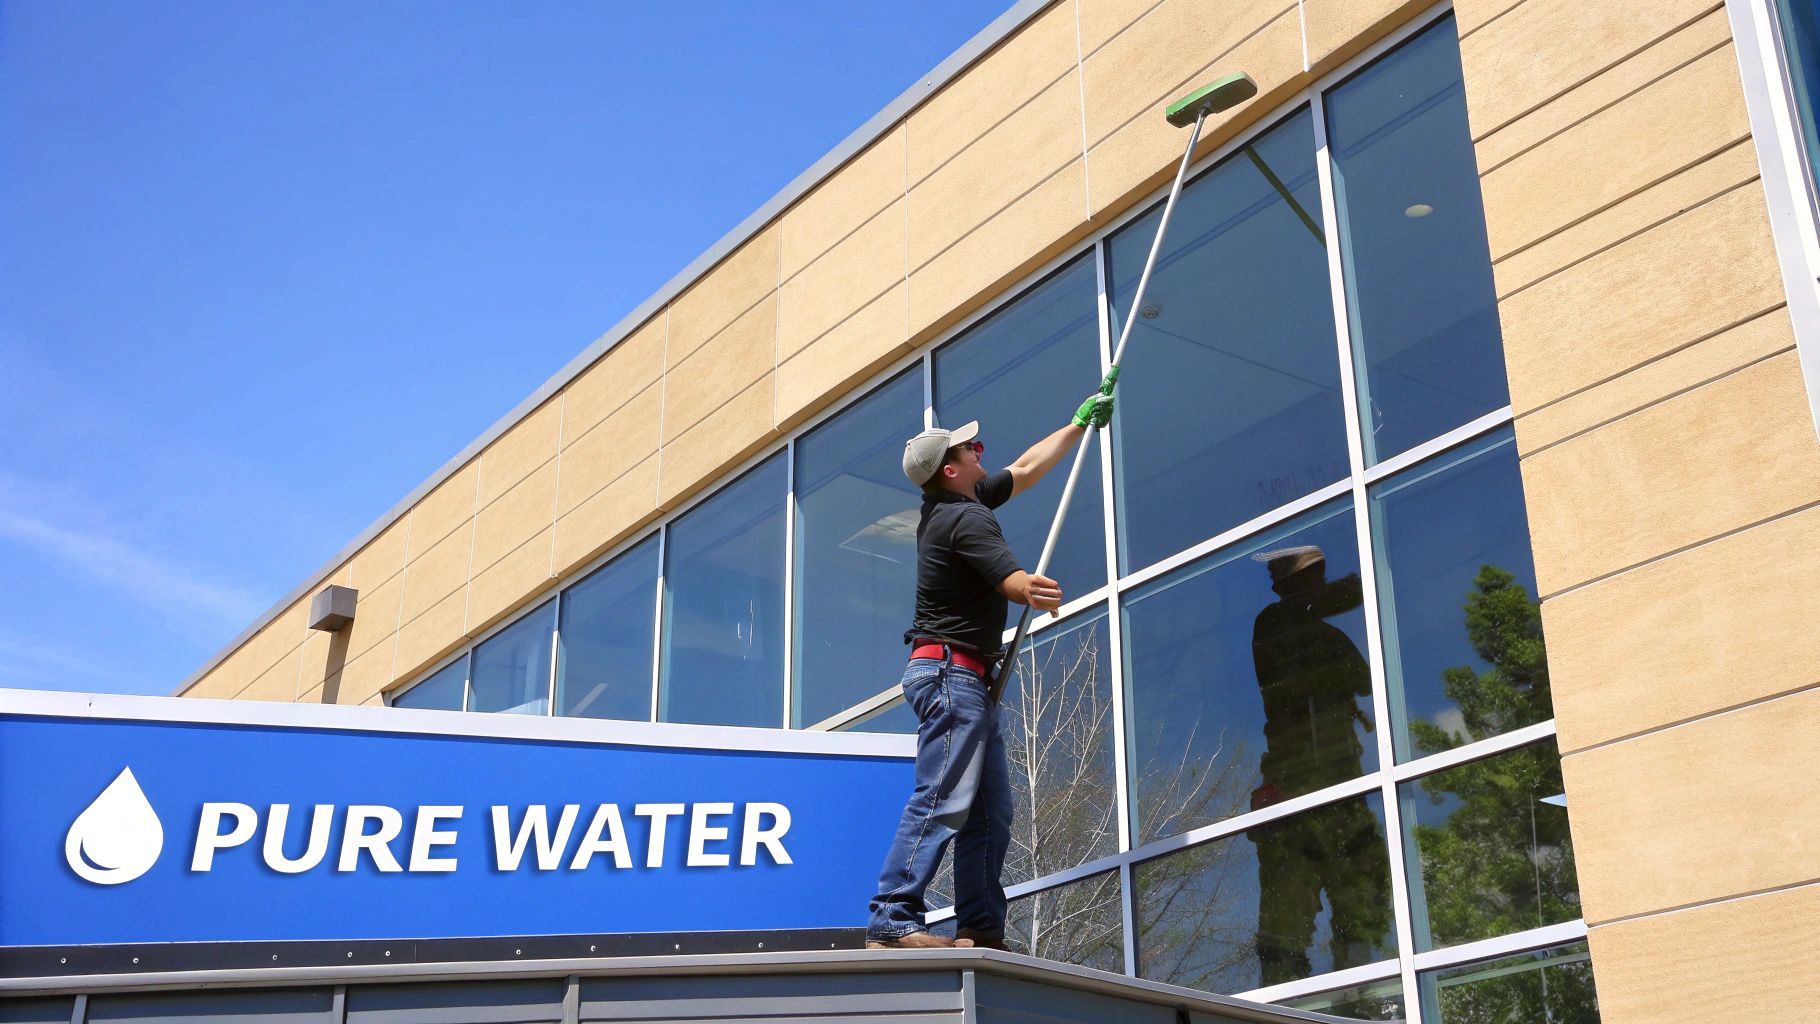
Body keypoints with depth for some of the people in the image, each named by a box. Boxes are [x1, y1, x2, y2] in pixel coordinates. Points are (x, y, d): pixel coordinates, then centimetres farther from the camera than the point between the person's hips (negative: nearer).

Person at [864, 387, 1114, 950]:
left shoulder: (953, 507, 18)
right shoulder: (967, 517, -11)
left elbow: (1023, 471, 30)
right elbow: (1010, 580, -23)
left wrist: (1080, 424, 34)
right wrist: (1034, 592, -36)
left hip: (968, 681, 11)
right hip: (951, 673, -11)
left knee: (991, 808, 7)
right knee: (943, 801, -17)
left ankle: (982, 928, 6)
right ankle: (892, 921, -21)